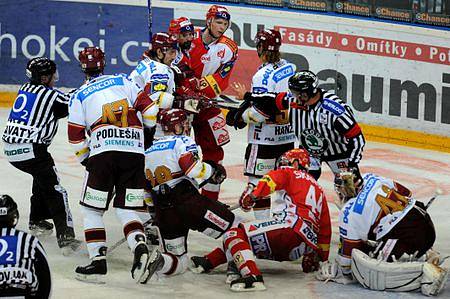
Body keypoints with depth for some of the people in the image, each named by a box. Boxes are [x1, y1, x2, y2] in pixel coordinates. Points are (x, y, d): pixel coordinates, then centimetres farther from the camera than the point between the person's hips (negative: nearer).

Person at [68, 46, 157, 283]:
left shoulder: (79, 96, 11)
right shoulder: (123, 81, 17)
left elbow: (77, 139, 7)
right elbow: (148, 108, 9)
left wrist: (87, 160, 22)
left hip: (103, 152, -3)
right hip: (135, 152, 3)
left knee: (92, 209, 8)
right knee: (126, 208, 10)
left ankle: (98, 261, -3)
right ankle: (139, 246, -16)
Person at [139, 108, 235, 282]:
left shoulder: (149, 152, 22)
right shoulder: (183, 142, 0)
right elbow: (192, 168, -18)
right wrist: (214, 170, -1)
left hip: (164, 215, 6)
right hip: (189, 203, -6)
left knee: (179, 262, 13)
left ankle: (158, 261, -16)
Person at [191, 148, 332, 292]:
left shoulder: (292, 173, 13)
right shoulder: (319, 189, 34)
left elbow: (273, 178, -11)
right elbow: (325, 227, 32)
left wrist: (251, 195, -19)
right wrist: (321, 257, 36)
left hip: (292, 226, -9)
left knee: (234, 234, -14)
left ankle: (252, 277, -37)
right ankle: (208, 262, 26)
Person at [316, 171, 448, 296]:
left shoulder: (348, 213, -5)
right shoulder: (372, 179, 11)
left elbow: (348, 248, 1)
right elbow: (407, 194, 20)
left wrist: (344, 272, 17)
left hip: (405, 236, -9)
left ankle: (425, 272, -22)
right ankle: (423, 256, 18)